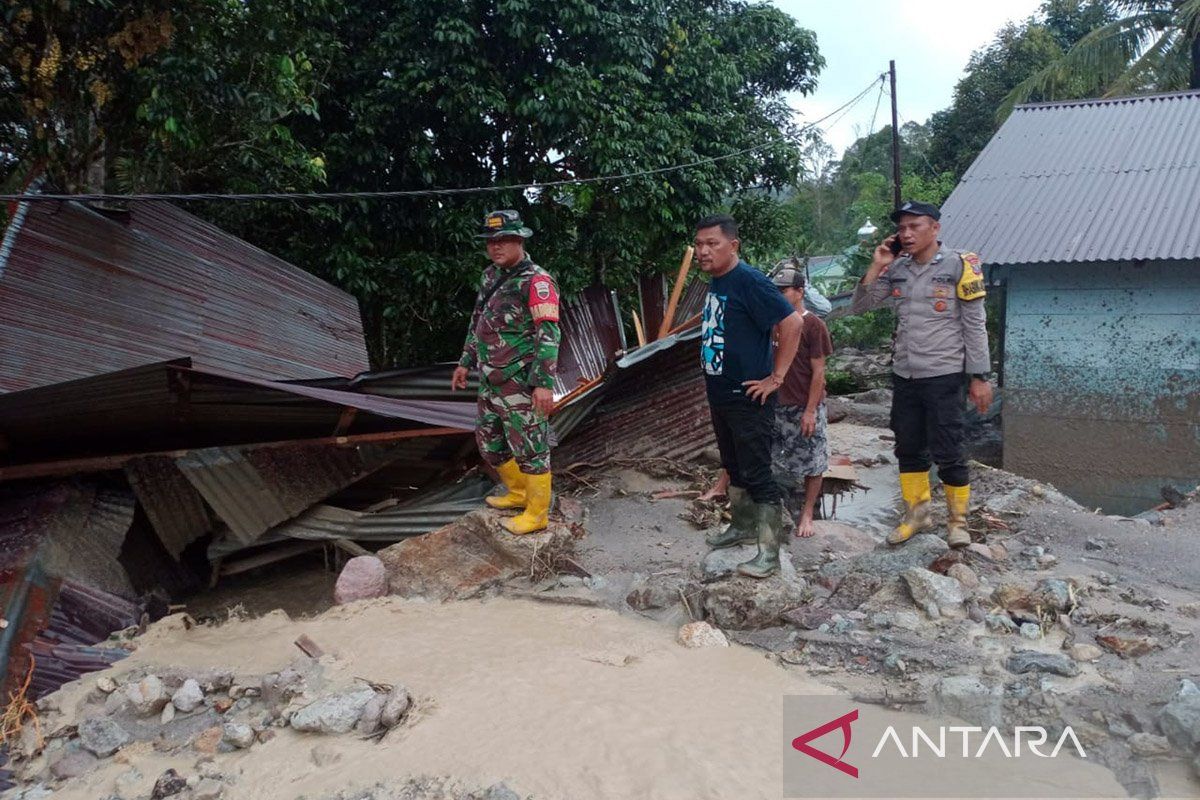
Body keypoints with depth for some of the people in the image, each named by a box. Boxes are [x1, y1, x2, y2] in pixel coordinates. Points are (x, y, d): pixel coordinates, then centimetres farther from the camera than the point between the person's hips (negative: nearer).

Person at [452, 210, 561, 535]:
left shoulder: (536, 281, -15)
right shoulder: (491, 276, 12)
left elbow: (548, 335, -21)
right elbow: (478, 322, 23)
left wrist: (544, 383, -27)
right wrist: (466, 362, 24)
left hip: (521, 385, -9)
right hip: (491, 383, 9)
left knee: (530, 448, 1)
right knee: (489, 441, 20)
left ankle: (536, 514, 15)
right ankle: (518, 492, 39)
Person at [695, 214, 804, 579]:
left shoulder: (749, 281, -18)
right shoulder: (715, 282, 9)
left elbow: (792, 323, -23)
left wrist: (776, 377, -21)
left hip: (748, 398, -9)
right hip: (720, 395, 9)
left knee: (757, 475, -3)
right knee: (734, 467, 21)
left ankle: (769, 553, 5)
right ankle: (742, 527, 38)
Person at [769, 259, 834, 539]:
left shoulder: (813, 325, -11)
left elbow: (818, 372, -11)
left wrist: (810, 411, -14)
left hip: (806, 408, -5)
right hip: (778, 406, 5)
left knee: (811, 464, 6)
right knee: (781, 465, 11)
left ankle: (807, 515, 19)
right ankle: (792, 512, 26)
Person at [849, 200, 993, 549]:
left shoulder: (958, 266, -7)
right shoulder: (897, 269, 6)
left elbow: (975, 326, -6)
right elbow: (859, 307, 7)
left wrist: (979, 377, -8)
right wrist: (876, 267, -5)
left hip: (943, 377, -5)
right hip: (904, 376, 5)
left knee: (948, 453, 1)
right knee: (909, 450, 14)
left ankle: (958, 520, 18)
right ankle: (916, 514, 29)